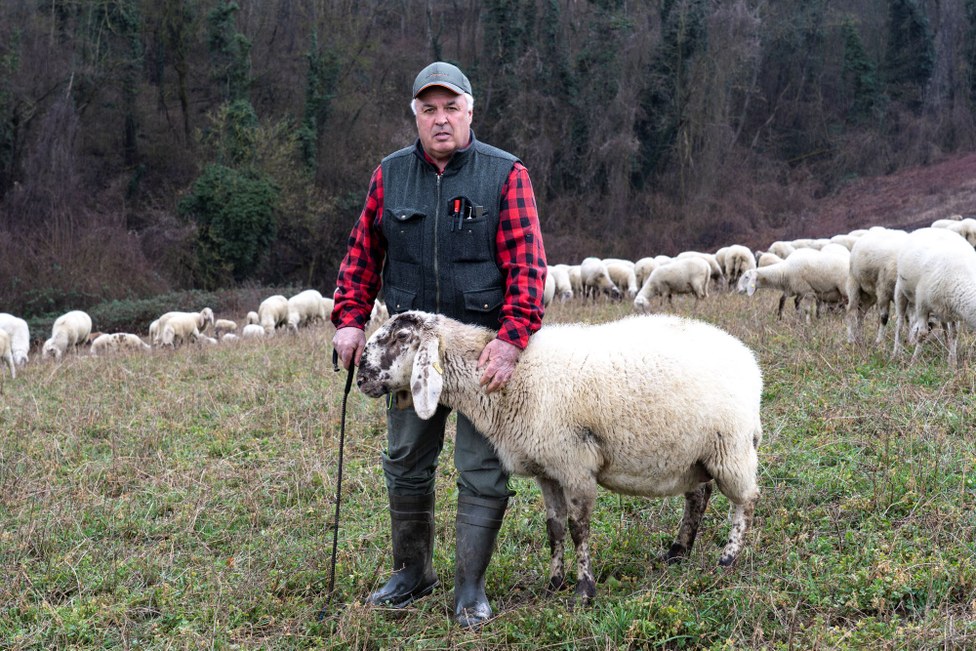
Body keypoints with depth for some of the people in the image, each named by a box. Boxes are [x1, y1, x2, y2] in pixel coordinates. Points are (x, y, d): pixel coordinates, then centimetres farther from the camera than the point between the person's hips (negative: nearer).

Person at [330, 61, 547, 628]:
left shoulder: (506, 175, -6)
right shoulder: (390, 175, 6)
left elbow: (527, 264, -12)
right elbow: (363, 254, 11)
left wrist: (512, 339, -23)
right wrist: (350, 319, -1)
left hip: (483, 350, -3)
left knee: (483, 472, 1)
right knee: (406, 466, 13)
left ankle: (471, 588, 14)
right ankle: (413, 572, 31)